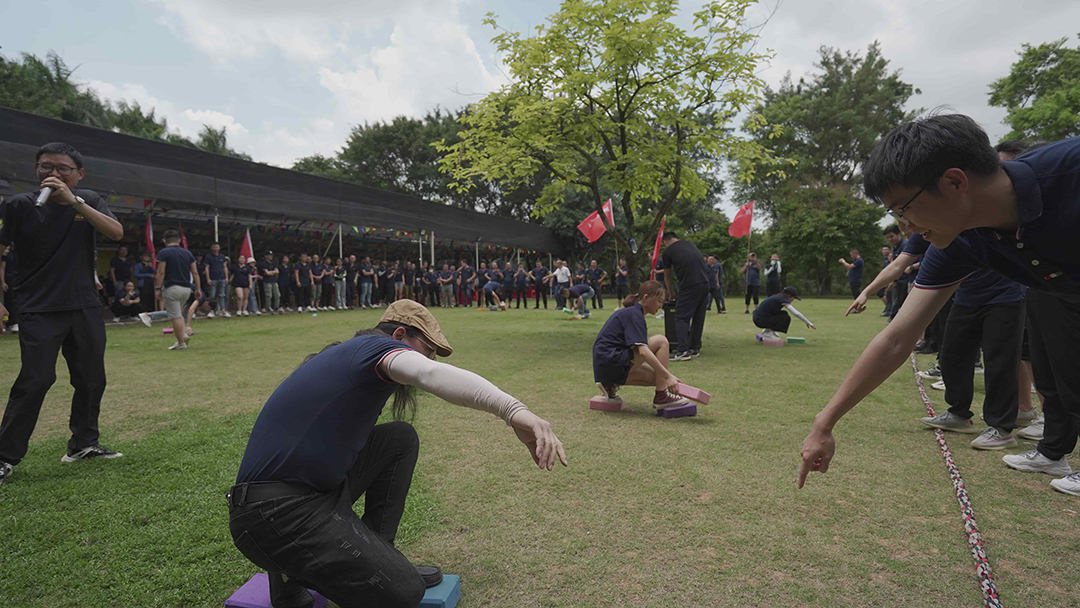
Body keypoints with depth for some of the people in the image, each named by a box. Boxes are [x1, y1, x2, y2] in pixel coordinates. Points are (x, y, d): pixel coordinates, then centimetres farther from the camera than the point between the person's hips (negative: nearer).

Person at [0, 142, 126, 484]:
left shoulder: (88, 201, 6)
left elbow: (116, 233, -12)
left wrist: (74, 202, -22)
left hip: (85, 307, 4)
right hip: (38, 310, -3)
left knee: (92, 379, 8)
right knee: (36, 379, -12)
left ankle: (83, 443, 23)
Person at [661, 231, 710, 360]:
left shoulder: (668, 252, 6)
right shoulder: (690, 244, 24)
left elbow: (667, 277, 17)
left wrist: (671, 293, 34)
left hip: (690, 286, -6)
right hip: (705, 283, 6)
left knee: (682, 318, -1)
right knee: (698, 317, 15)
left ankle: (683, 351, -9)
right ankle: (695, 348, 21)